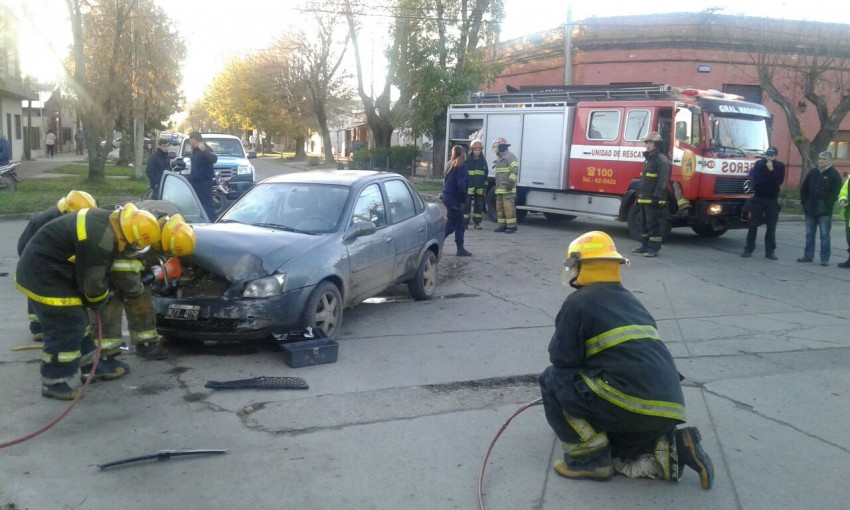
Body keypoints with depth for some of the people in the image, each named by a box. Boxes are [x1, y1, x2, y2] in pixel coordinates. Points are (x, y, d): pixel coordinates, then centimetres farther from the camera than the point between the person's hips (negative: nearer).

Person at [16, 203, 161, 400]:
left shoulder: (106, 221, 1)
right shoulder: (99, 241, -29)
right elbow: (92, 282, -20)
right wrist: (98, 301, 0)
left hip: (45, 268, 10)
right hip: (42, 275, -10)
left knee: (76, 321, 17)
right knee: (65, 328, -6)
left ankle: (93, 365, 28)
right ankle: (55, 382, 4)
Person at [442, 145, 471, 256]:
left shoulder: (450, 165, 13)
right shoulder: (461, 166, -13)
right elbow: (461, 184, -20)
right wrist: (463, 200, -15)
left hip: (447, 196, 9)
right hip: (455, 198, -9)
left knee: (460, 224, 13)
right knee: (451, 224, -3)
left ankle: (460, 248, 15)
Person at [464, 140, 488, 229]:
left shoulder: (483, 160, 10)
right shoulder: (467, 160, -1)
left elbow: (486, 175, 15)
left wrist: (485, 187, 10)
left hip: (480, 188, 4)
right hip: (469, 187, -4)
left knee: (479, 205, 7)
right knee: (467, 205, -5)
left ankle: (477, 223, 15)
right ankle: (465, 223, -1)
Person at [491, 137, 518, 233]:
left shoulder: (509, 156, -7)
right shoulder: (499, 159, 24)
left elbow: (515, 169, -19)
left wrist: (511, 181, -28)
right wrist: (496, 185, 28)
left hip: (508, 188, -10)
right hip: (500, 188, 10)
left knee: (508, 207, -12)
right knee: (499, 207, 9)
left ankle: (512, 226, -10)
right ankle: (502, 225, 14)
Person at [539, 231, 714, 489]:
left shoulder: (578, 302, 0)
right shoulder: (630, 301, 24)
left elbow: (561, 360, 0)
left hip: (632, 403, -8)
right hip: (667, 409, 8)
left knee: (552, 381, 7)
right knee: (613, 454, 29)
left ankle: (589, 457, 6)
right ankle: (670, 451, 7)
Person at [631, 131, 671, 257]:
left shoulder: (662, 159, -11)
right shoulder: (648, 159, 19)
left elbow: (663, 180, -18)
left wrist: (656, 195, -22)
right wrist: (639, 193, 21)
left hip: (653, 199, -10)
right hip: (644, 198, 10)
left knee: (654, 224, -6)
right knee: (644, 223, 15)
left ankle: (654, 248, -2)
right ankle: (645, 245, 23)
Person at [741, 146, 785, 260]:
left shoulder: (780, 166, 2)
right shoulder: (759, 164, 1)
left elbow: (779, 181, -11)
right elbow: (754, 179, -11)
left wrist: (771, 170, -18)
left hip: (772, 200, 0)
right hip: (758, 198, 0)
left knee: (771, 227, 1)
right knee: (753, 225, 0)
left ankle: (770, 251, 5)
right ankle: (748, 249, 4)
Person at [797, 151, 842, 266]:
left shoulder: (834, 175, -4)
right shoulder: (812, 172, 10)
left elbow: (835, 192, -7)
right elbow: (804, 189, 13)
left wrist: (828, 206, -13)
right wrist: (804, 203, 6)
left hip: (824, 211, -5)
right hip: (810, 209, 5)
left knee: (824, 235, -2)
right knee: (809, 234, 10)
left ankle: (825, 258, 1)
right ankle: (808, 256, 18)